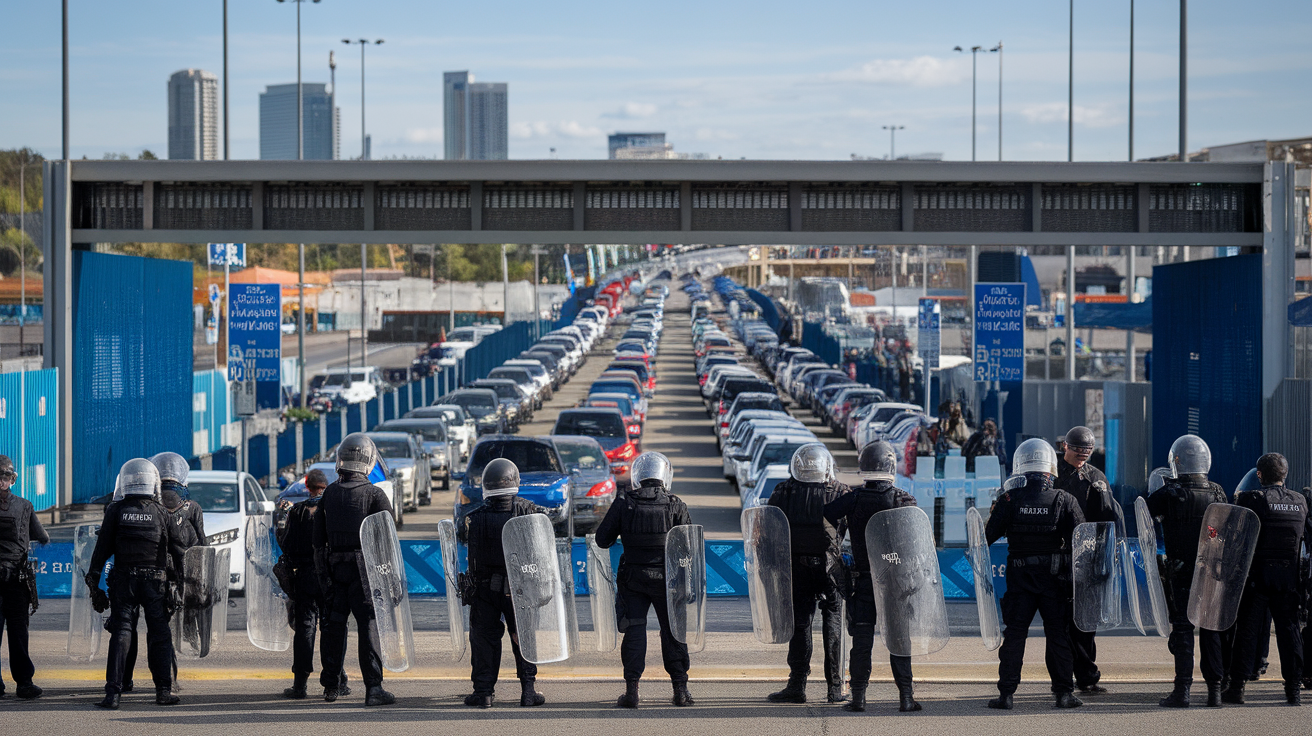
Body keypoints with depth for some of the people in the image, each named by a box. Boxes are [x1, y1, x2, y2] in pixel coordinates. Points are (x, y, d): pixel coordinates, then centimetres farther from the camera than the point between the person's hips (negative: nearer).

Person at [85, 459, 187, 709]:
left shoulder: (116, 511, 1)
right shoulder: (162, 513, 2)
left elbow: (102, 548, 1)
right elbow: (178, 550, 5)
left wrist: (93, 580, 5)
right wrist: (180, 578, 15)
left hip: (123, 580, 0)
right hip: (156, 581, 0)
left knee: (120, 634, 0)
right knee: (159, 634, 10)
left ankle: (113, 692, -8)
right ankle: (163, 690, 11)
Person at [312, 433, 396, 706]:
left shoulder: (329, 493, 6)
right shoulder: (373, 493, -7)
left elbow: (318, 537, 9)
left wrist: (322, 570, 15)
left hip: (334, 564, 4)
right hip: (363, 565, -4)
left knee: (334, 623, 15)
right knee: (369, 625, -4)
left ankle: (331, 685, 22)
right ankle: (373, 686, -11)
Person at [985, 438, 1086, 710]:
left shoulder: (1009, 499, -6)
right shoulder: (1064, 500, -5)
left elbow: (989, 535, -3)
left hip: (1019, 576, 0)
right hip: (1055, 576, 0)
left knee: (1014, 634, 5)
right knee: (1059, 636, 8)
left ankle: (1006, 693, 3)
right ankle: (1064, 692, 9)